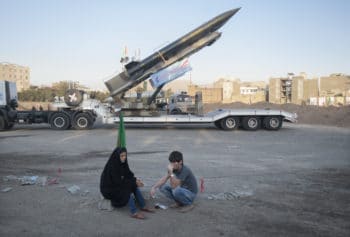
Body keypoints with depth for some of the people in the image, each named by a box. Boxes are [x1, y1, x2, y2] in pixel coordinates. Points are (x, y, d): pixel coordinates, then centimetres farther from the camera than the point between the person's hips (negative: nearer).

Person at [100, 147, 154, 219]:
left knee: (135, 186, -6)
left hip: (116, 184, 8)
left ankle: (143, 206, -1)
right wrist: (134, 182, -24)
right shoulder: (112, 166, -26)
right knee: (127, 189, -27)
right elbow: (118, 181, -27)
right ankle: (134, 213, -27)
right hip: (109, 189, -8)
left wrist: (135, 180, -18)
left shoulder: (123, 163, -2)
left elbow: (128, 175, 3)